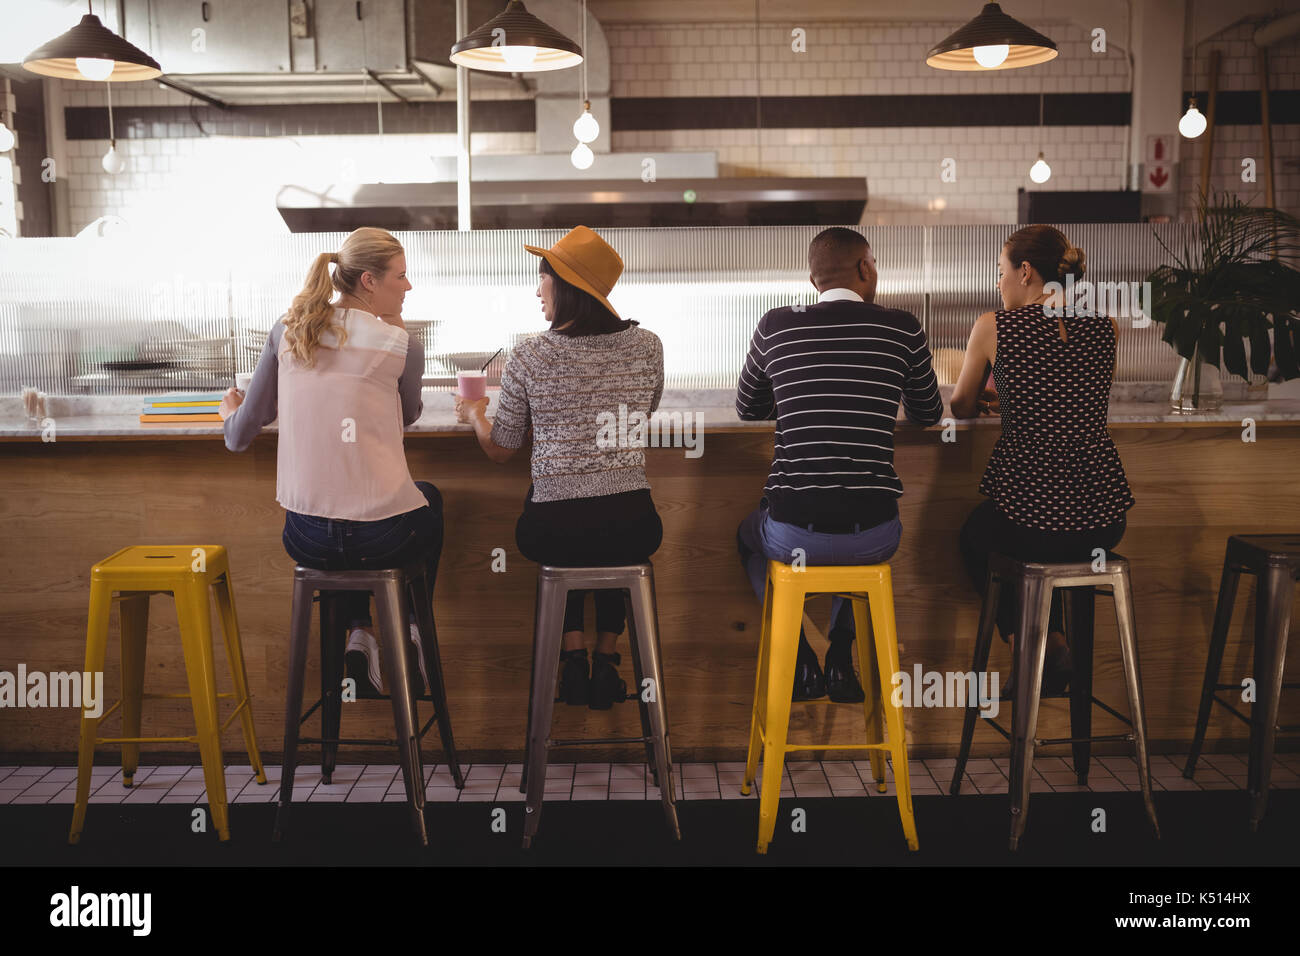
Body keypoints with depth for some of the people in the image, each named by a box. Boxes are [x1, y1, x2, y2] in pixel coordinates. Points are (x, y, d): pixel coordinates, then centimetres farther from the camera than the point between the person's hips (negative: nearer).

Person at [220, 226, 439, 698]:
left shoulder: (287, 330, 2)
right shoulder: (401, 345, -7)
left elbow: (241, 436, 9)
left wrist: (230, 411, 32)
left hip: (305, 541, 3)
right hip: (383, 539, -3)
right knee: (429, 499, 34)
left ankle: (358, 633, 24)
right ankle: (411, 629, 34)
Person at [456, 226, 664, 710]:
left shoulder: (531, 356, -6)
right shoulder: (647, 346, 1)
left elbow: (500, 449, 5)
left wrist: (473, 413, 26)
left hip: (554, 532, -1)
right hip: (634, 527, 2)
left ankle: (572, 656, 27)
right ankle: (606, 660, 31)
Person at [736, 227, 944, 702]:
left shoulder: (775, 325, 1)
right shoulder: (903, 328, 1)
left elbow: (746, 408, 18)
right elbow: (928, 414, 17)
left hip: (794, 534, -1)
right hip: (873, 536, 1)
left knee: (748, 532, 35)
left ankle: (801, 665, 25)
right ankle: (841, 660, 30)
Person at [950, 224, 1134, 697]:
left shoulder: (993, 326, -5)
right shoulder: (1106, 326, 5)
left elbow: (962, 407, 11)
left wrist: (985, 402, 34)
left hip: (1027, 512, -4)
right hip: (1105, 520, 4)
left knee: (974, 535, 31)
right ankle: (1054, 641, 32)